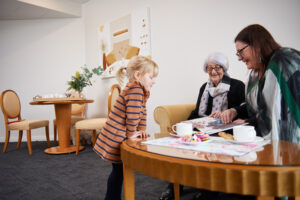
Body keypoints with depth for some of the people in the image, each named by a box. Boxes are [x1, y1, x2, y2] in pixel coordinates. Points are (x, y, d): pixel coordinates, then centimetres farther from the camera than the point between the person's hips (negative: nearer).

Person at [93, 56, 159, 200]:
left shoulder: (140, 91, 12)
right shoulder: (135, 89, -23)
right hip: (114, 138, -11)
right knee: (119, 171, 6)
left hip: (118, 137, 11)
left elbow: (142, 112, 15)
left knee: (118, 170, 22)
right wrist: (131, 134, -18)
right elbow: (133, 114, -28)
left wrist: (141, 131, 8)